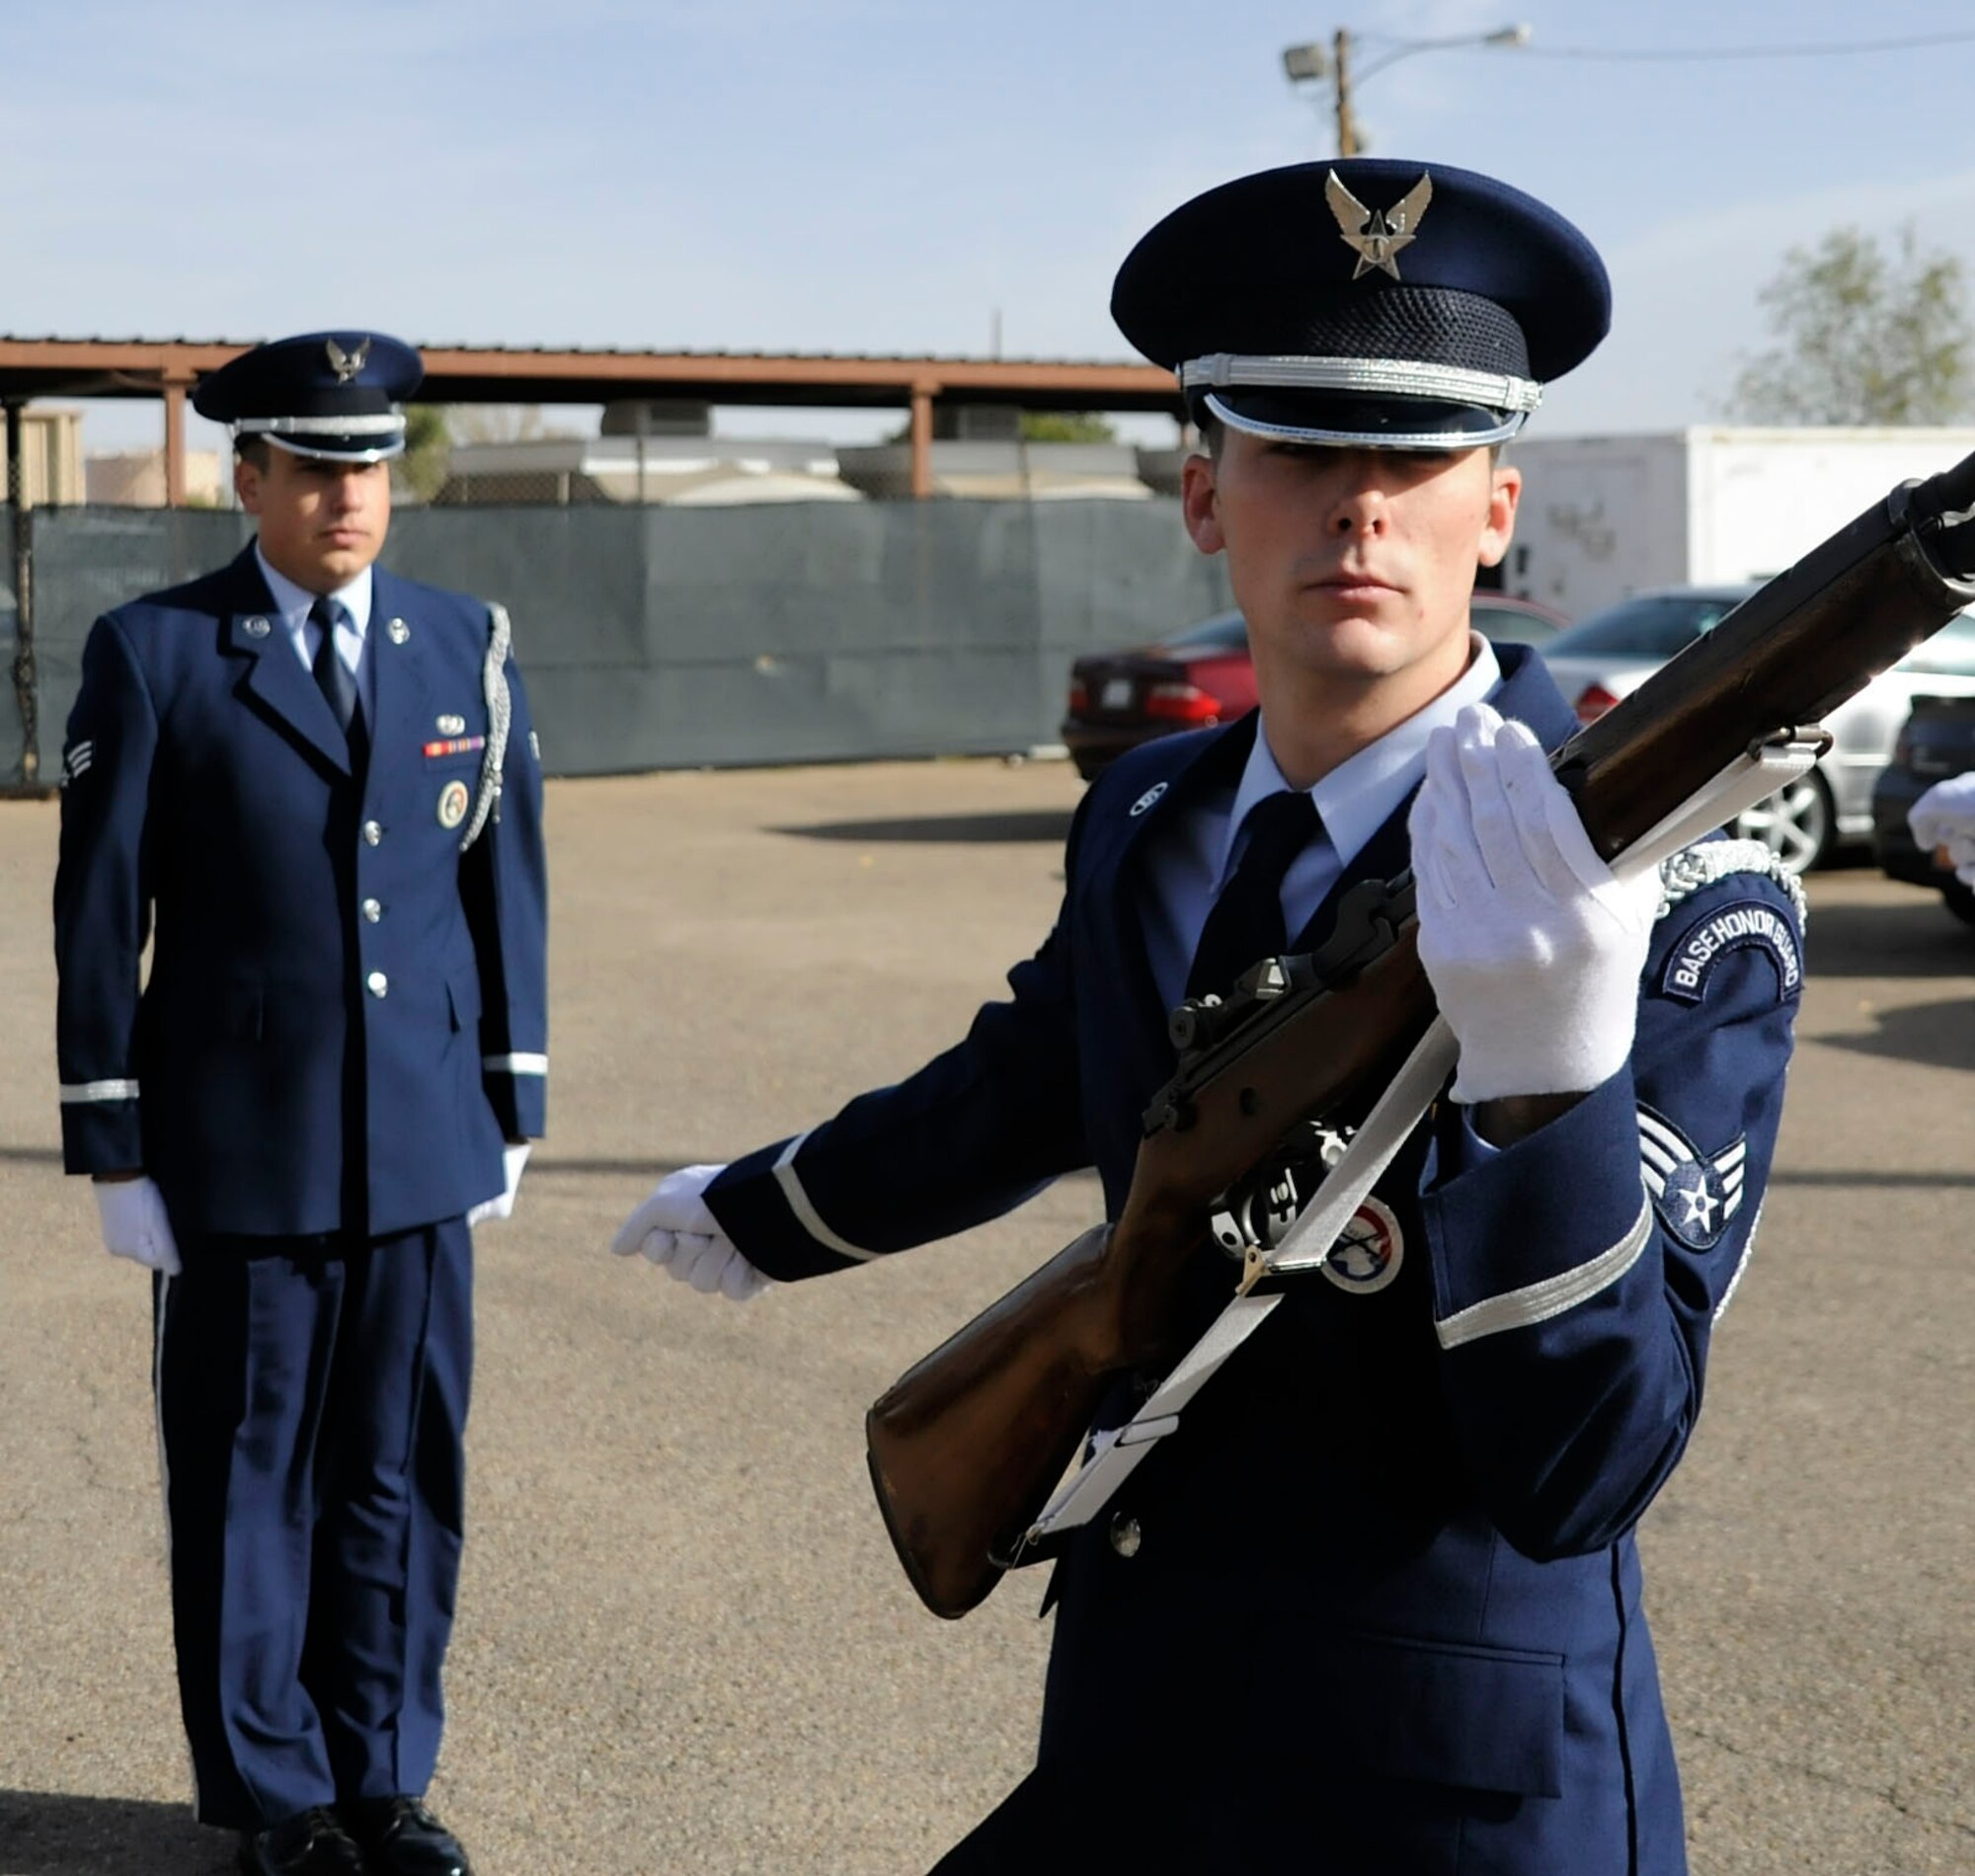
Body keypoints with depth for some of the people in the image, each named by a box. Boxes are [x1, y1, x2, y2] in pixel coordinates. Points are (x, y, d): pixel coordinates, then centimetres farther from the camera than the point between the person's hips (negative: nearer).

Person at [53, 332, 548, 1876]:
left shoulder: (466, 646, 6)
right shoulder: (154, 654, -4)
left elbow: (507, 889, 10)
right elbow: (99, 920, -3)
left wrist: (514, 1109, 9)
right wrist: (113, 1153, -5)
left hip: (422, 1146, 3)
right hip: (237, 1152, -3)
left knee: (405, 1472, 9)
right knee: (249, 1477, 7)